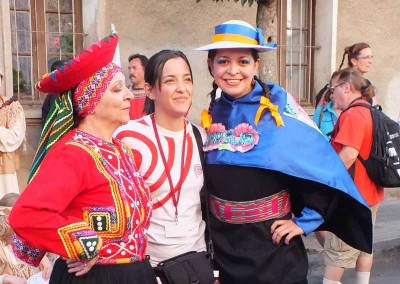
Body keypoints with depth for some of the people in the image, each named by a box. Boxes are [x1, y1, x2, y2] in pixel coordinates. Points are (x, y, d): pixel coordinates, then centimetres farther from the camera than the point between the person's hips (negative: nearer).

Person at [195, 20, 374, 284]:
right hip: (223, 244, 4)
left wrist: (305, 220, -11)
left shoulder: (278, 104, -13)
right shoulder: (213, 113, 0)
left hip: (272, 246, -4)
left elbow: (324, 165, -13)